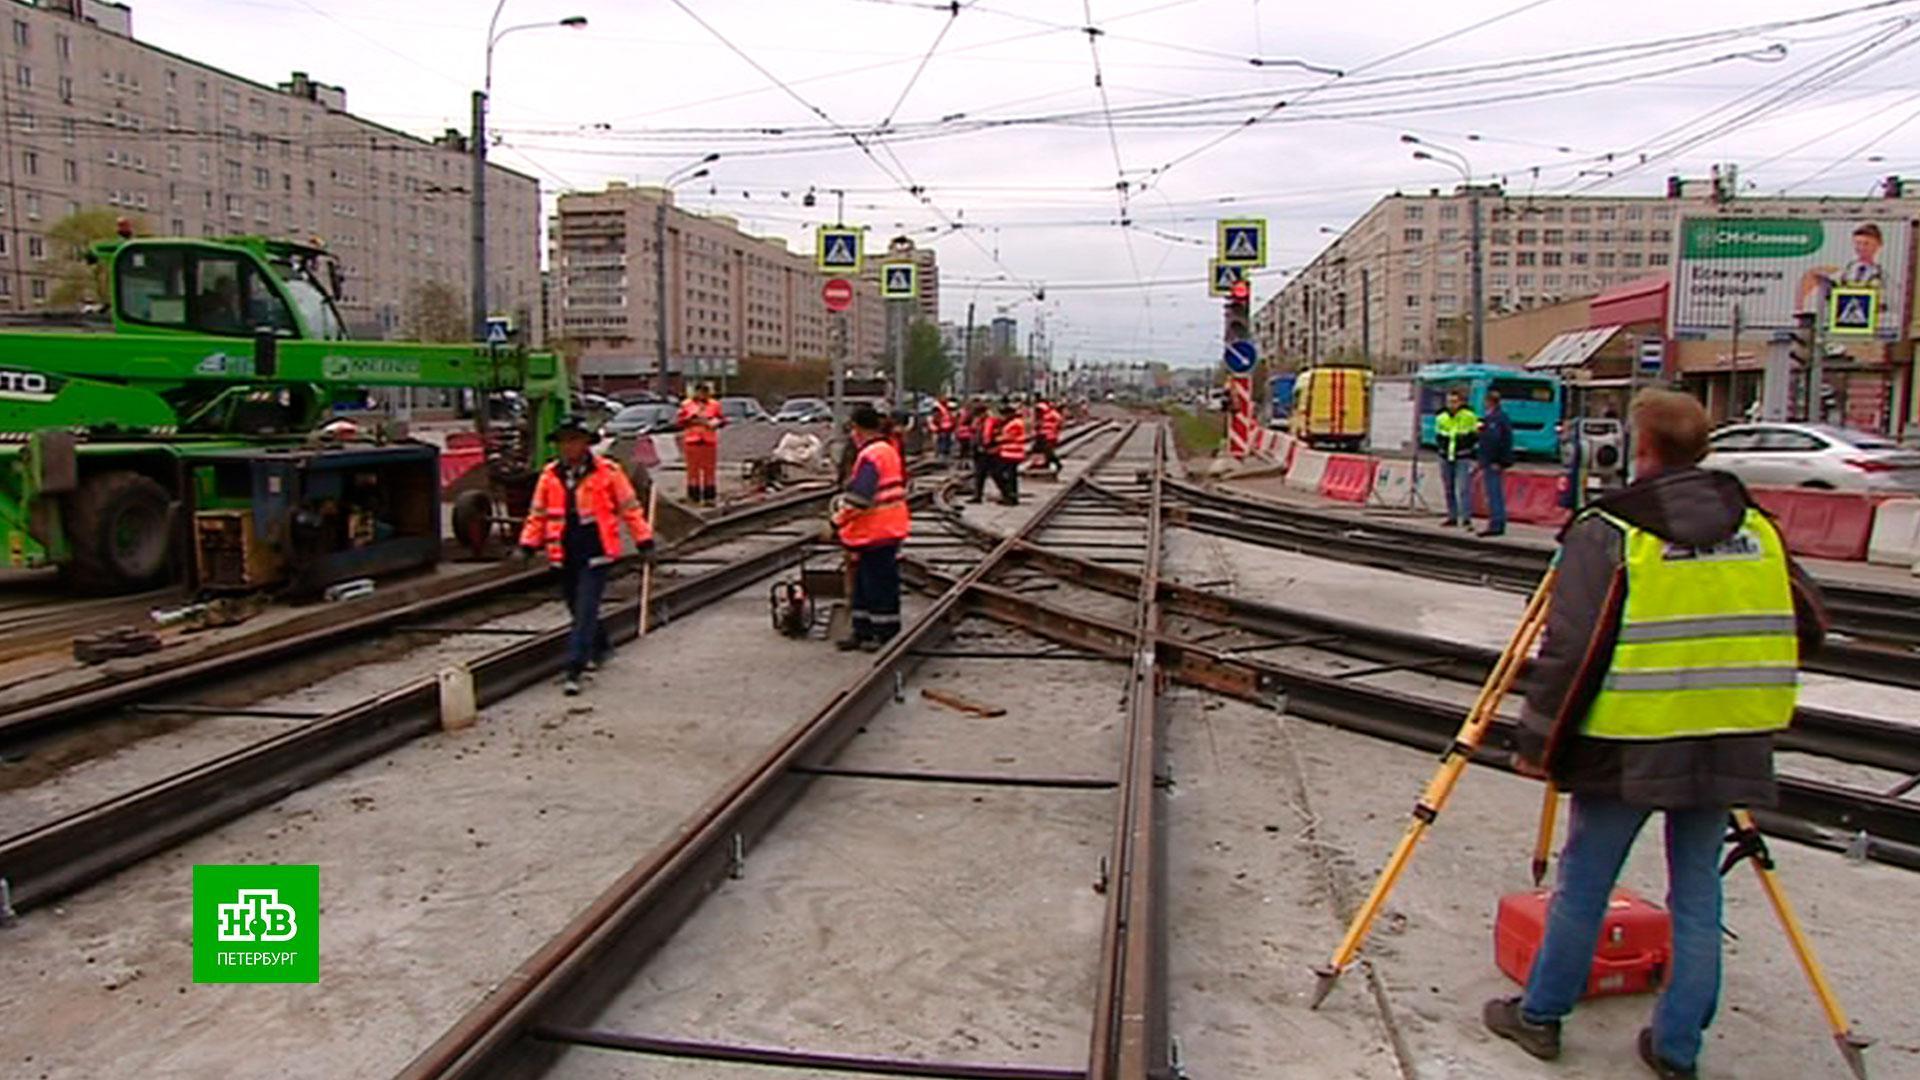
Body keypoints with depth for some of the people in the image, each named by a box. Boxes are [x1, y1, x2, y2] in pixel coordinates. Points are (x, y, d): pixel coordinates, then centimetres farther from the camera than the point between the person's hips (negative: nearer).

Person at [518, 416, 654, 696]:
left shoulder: (607, 472, -5)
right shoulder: (550, 475, 5)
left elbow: (629, 508, 0)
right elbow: (538, 513, 14)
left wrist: (644, 541, -1)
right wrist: (528, 544, 7)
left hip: (595, 552, -5)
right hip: (564, 554, 5)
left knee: (586, 611, -10)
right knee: (577, 608, 17)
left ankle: (574, 670, -10)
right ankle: (600, 647, 41)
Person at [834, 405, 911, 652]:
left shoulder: (870, 457, -20)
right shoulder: (889, 451, 12)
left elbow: (859, 497, -26)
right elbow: (901, 484, 20)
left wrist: (838, 520, -15)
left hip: (875, 532, -10)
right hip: (889, 527, 10)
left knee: (880, 585, -1)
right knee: (863, 583, 17)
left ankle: (886, 635, 7)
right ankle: (863, 631, 24)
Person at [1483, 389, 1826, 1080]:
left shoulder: (1606, 532, -10)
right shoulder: (1755, 526, 8)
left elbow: (1569, 651, -14)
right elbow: (1807, 627, 15)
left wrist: (1536, 743, -6)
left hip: (1631, 741, -4)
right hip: (1728, 741, 5)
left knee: (1583, 885, 9)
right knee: (1697, 893, 14)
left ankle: (1540, 1015, 23)